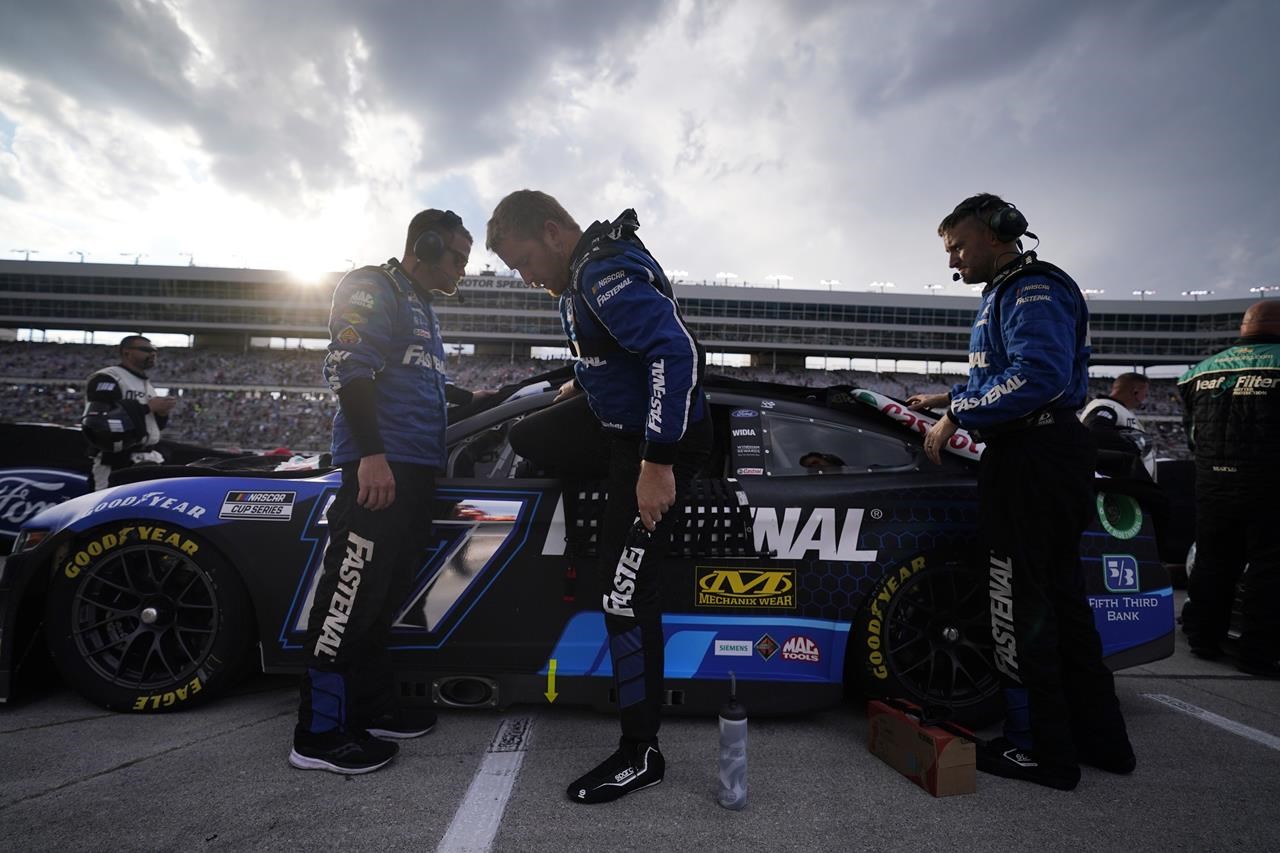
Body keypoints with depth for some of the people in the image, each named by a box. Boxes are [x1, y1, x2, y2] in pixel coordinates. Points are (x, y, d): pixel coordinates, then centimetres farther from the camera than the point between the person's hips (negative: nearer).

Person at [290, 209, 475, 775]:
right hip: (379, 463, -10)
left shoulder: (420, 307, 26)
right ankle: (320, 732, -2)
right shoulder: (373, 288, -4)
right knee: (353, 588, -9)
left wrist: (473, 399, 37)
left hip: (416, 467, 10)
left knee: (384, 592, 13)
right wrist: (372, 453, -24)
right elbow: (349, 368, -16)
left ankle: (371, 708, 23)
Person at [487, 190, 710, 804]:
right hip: (614, 418, 10)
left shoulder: (605, 274, -25)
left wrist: (658, 463, -34)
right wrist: (584, 384, 22)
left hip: (659, 440, -10)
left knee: (624, 592, -7)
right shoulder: (583, 269, 7)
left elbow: (676, 352, -36)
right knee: (525, 440, 20)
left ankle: (641, 753, 7)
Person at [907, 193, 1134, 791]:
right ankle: (1100, 738, 29)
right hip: (1049, 456, 11)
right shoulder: (1006, 293, 22)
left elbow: (1041, 375, -26)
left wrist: (959, 416, -21)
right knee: (1059, 597, 16)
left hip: (1033, 461, -11)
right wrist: (952, 399, 23)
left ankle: (1040, 751, 9)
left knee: (1022, 607, -3)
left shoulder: (1033, 290, -11)